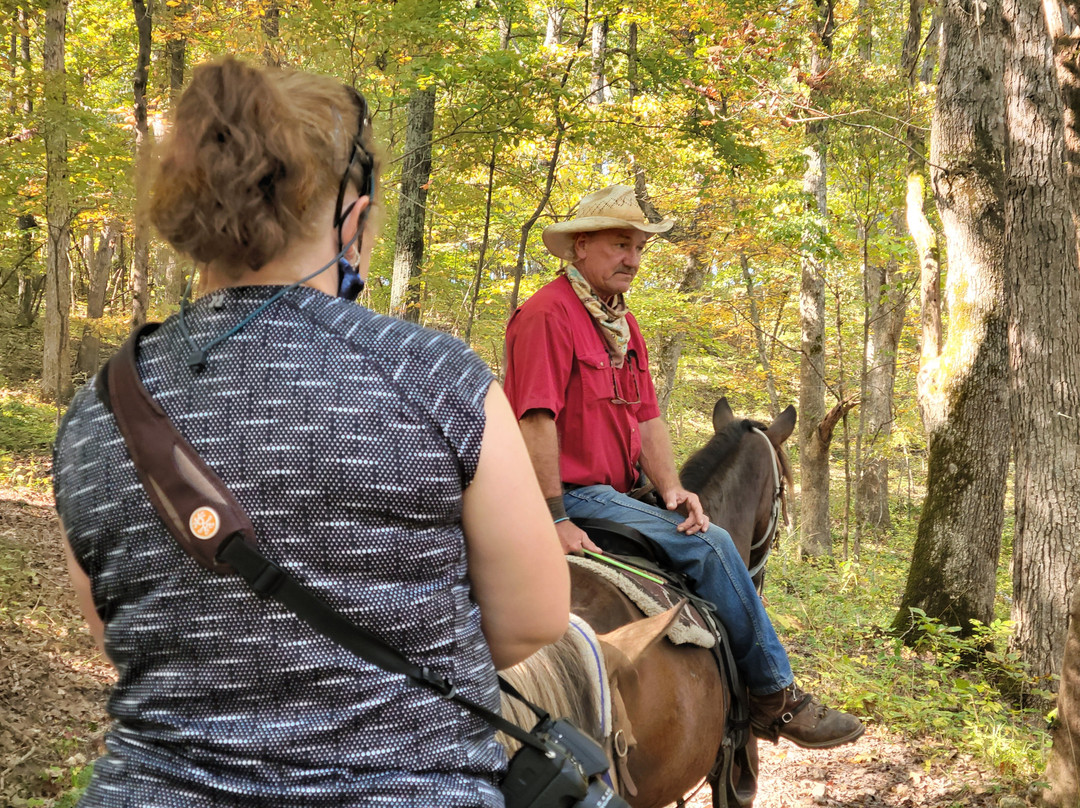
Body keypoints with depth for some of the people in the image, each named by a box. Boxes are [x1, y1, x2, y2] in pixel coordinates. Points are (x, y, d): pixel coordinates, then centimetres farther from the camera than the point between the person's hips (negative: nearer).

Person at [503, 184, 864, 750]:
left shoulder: (622, 325, 18)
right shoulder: (549, 314, -14)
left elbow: (647, 419, 13)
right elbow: (536, 421, -22)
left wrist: (671, 489, -4)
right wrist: (556, 520, -26)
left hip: (614, 494, 10)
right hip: (574, 494, -10)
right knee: (708, 544, -17)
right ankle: (775, 697, -9)